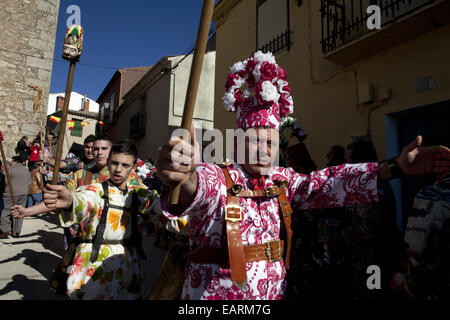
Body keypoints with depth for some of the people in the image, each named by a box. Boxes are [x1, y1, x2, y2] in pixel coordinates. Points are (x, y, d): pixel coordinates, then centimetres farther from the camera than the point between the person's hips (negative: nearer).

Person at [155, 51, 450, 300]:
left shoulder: (282, 181, 1)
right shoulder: (217, 180, -16)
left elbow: (324, 183, -9)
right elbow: (200, 185, -37)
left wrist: (396, 167, -18)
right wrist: (183, 177, -61)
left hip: (275, 292, 5)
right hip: (215, 292, -4)